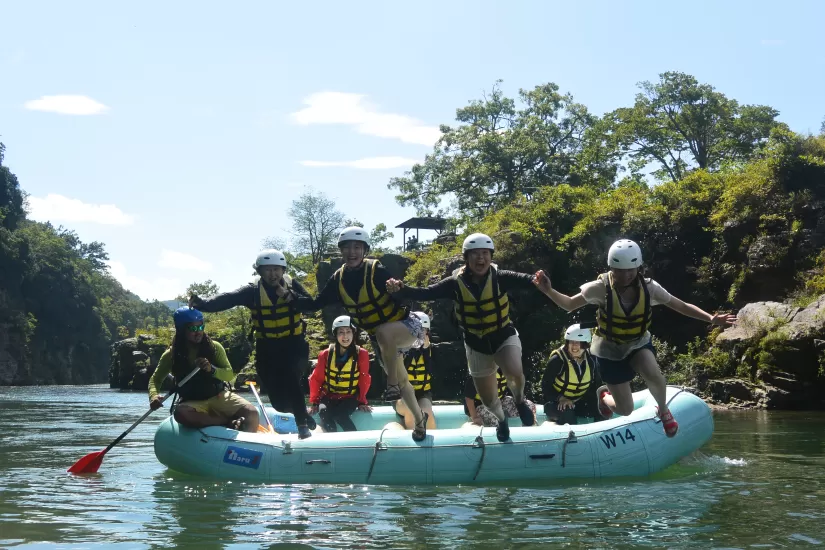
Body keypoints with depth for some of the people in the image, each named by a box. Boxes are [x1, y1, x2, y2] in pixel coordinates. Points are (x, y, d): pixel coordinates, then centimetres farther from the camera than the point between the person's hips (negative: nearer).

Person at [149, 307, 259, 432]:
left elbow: (230, 375, -3)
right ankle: (228, 422, -34)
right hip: (193, 403, 0)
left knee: (252, 413, -29)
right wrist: (153, 396, -16)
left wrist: (211, 369, -25)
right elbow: (155, 379, 7)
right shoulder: (171, 355, 0)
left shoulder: (214, 347, 0)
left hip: (219, 397, 0)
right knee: (180, 413, -39)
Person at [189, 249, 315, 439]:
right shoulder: (253, 291, -7)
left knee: (290, 378, -30)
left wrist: (288, 296, -25)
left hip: (294, 345, -1)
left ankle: (302, 423, -16)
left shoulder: (292, 285, -3)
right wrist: (203, 303, -39)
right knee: (279, 402, 2)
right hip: (267, 348, 1)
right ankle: (302, 412, 35)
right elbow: (227, 299, -22)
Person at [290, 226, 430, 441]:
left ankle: (392, 384, -22)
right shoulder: (338, 279, -3)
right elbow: (315, 304, 3)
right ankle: (419, 418, 38)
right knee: (400, 381, 14)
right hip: (379, 338, 7)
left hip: (406, 326, -6)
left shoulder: (377, 271, -19)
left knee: (383, 332, -40)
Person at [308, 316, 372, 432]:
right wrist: (314, 402, -1)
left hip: (350, 398, -1)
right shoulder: (326, 355, -3)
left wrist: (362, 402, -2)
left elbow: (364, 380, 1)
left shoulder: (361, 354, -6)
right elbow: (316, 379, 3)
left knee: (339, 414, -32)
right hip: (328, 397, 2)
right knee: (324, 414, -31)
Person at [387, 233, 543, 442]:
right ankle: (501, 419, 49)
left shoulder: (500, 278, -20)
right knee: (488, 398, 11)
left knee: (514, 373, -32)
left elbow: (525, 280, -36)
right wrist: (400, 290, -38)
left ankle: (519, 401, 5)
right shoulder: (456, 283, -15)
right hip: (476, 343, 2)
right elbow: (424, 293, -21)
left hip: (504, 336, -2)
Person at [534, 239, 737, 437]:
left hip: (639, 344, 2)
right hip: (609, 350, -2)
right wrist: (548, 291, -31)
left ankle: (664, 411, 1)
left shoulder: (648, 288, -17)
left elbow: (682, 306, -9)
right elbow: (569, 304, -13)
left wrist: (710, 318, -21)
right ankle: (603, 395, 39)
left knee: (653, 375, -33)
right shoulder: (601, 287, -24)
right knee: (625, 410, 1)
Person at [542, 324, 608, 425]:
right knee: (567, 413, -38)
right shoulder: (557, 360, -18)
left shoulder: (591, 359, -3)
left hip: (581, 402, 5)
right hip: (556, 403, -5)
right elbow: (546, 385, -15)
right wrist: (560, 398, -29)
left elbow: (596, 384, 10)